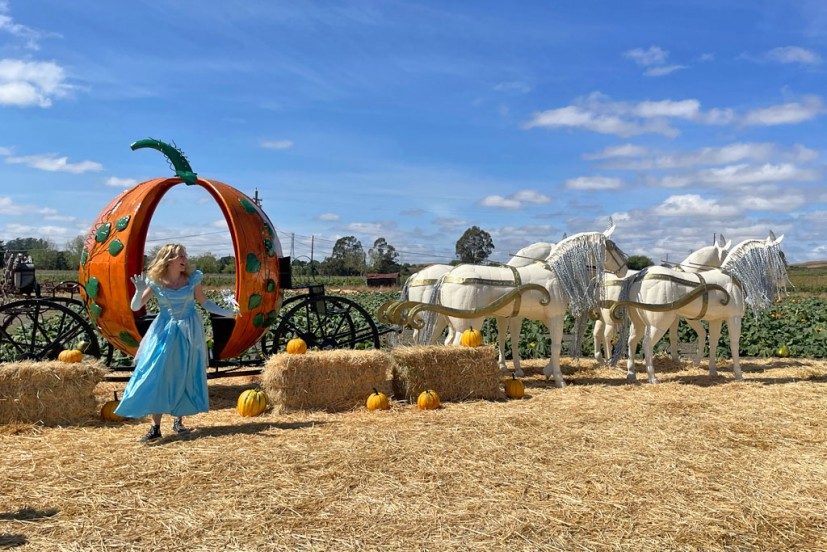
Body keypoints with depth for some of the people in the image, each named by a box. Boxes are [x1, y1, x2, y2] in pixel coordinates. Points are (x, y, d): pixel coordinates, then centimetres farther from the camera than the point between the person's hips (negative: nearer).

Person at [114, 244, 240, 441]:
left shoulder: (192, 279, -3)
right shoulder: (156, 282, -7)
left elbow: (204, 302, 7)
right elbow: (135, 307, -7)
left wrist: (226, 312, -1)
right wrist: (140, 291, -26)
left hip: (189, 333, 1)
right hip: (165, 332, -1)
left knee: (184, 378, 6)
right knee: (157, 377, -7)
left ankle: (178, 421, 21)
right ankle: (155, 427, -2)